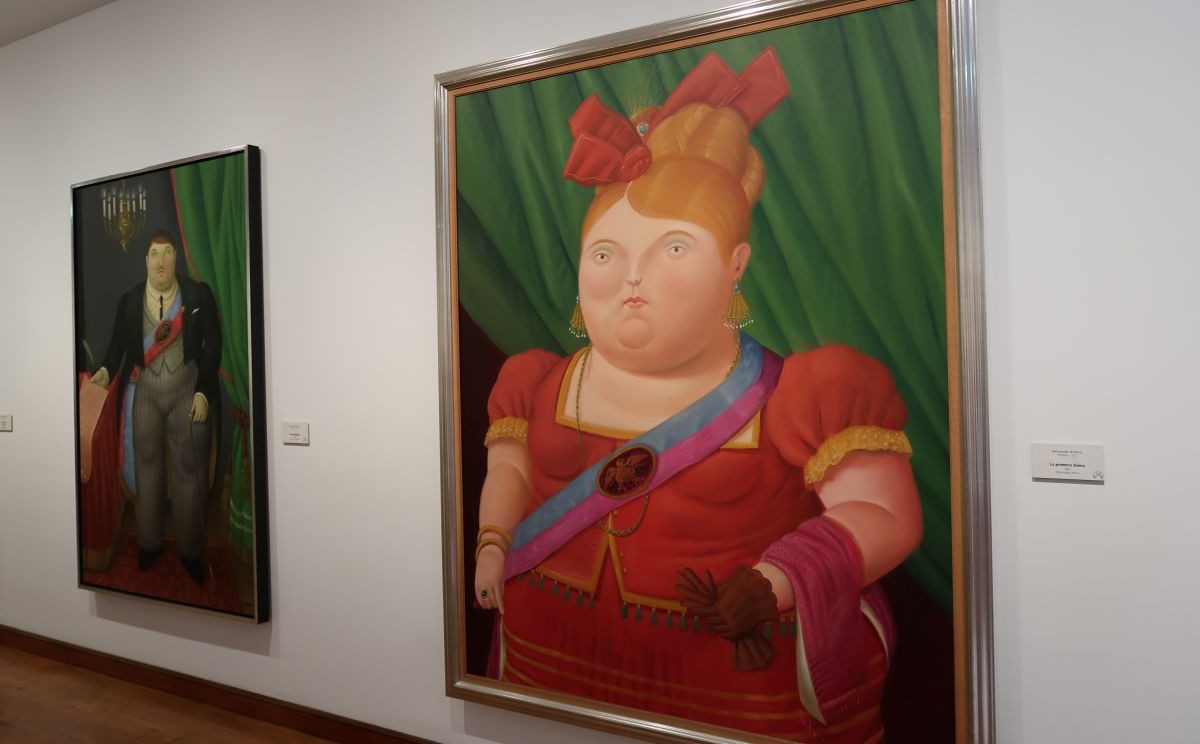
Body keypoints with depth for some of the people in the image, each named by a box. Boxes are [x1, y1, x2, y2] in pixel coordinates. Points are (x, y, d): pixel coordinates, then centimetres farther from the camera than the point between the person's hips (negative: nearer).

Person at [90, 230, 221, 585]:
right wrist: (107, 369, -15)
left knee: (188, 469, 3)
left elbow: (212, 343, -6)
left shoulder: (198, 294, -4)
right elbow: (119, 341, 5)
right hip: (144, 392, 2)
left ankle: (189, 549, 14)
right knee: (146, 465, 11)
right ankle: (149, 543, 26)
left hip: (187, 391, -2)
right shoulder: (129, 300, 3)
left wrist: (203, 392, -12)